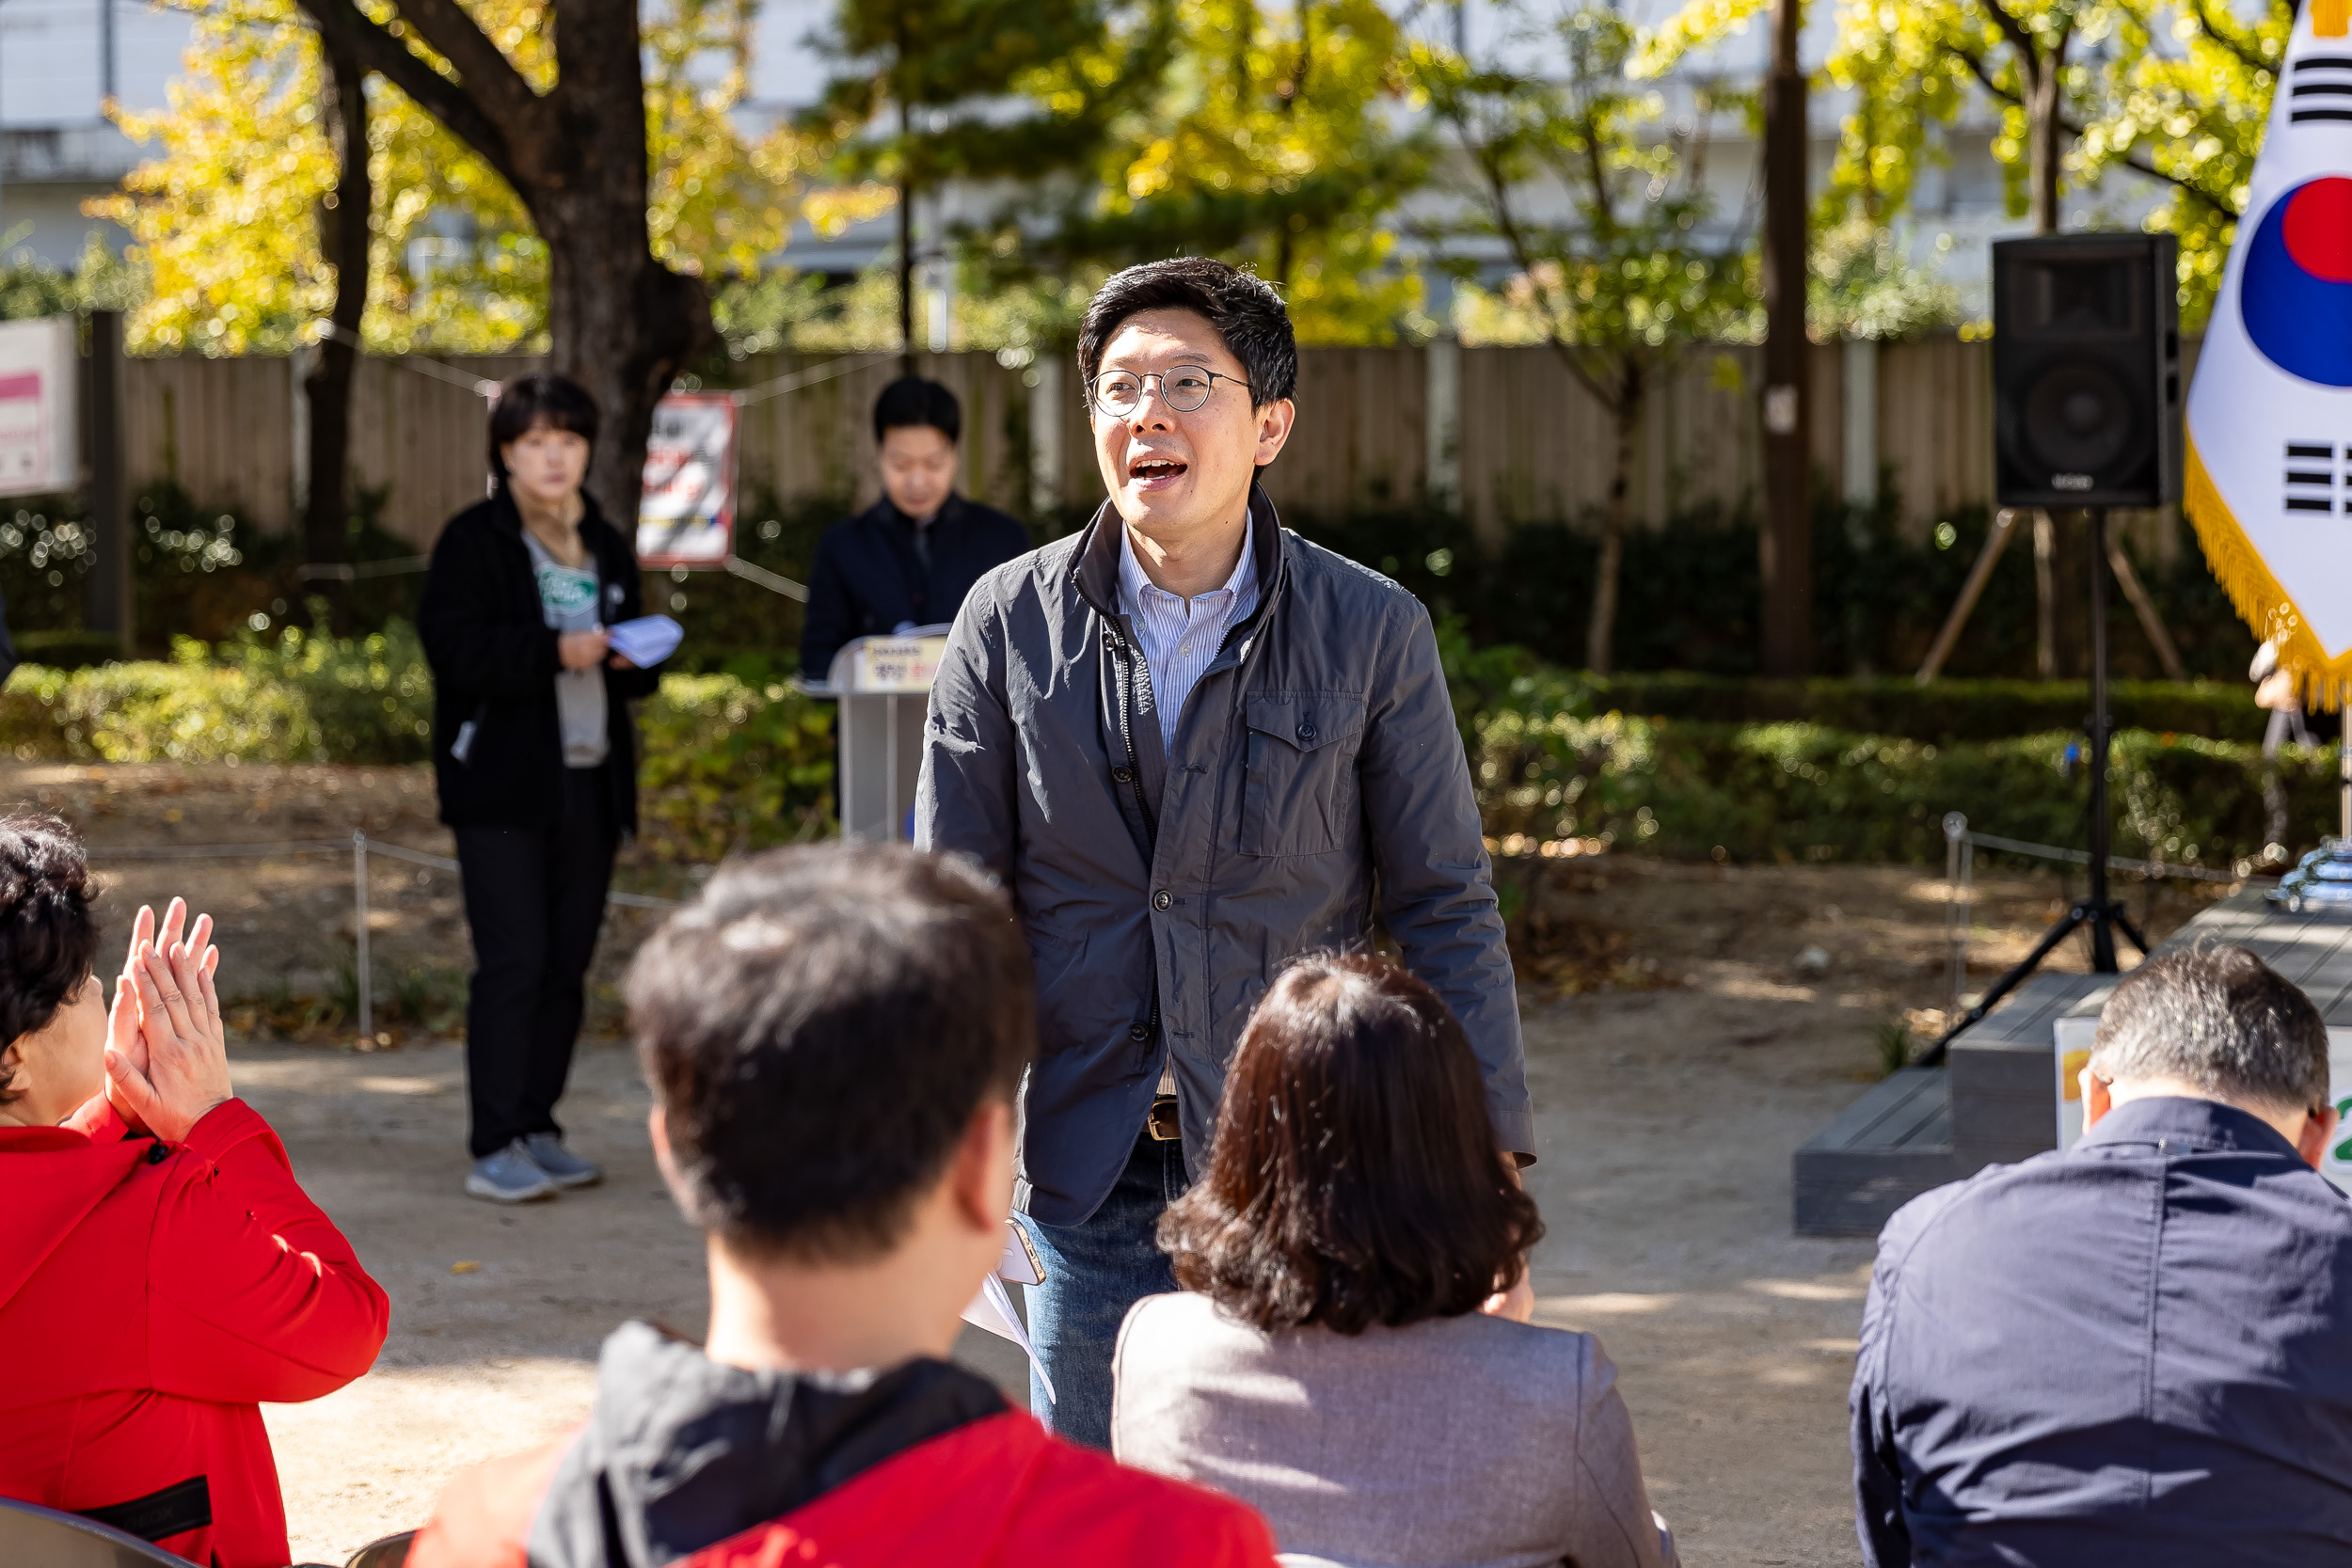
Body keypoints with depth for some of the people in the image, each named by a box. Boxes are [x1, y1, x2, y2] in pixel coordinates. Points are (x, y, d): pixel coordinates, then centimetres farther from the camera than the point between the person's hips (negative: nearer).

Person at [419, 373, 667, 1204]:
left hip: (590, 780, 6)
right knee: (514, 963, -10)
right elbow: (452, 646, -14)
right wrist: (555, 651, -22)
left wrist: (632, 658, -1)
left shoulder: (607, 547, 16)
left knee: (568, 963, 7)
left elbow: (637, 663, 23)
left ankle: (537, 1129, 16)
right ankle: (494, 1149, -6)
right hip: (502, 783, -6)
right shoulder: (473, 541, -3)